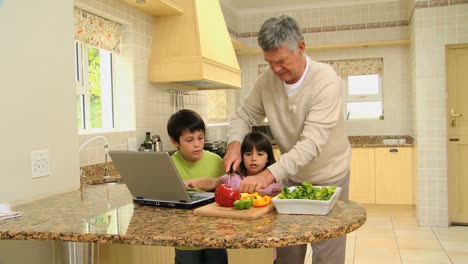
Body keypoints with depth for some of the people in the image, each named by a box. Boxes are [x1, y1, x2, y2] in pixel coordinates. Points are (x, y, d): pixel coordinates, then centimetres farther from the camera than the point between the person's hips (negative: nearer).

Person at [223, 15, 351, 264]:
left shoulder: (326, 81, -26)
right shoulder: (267, 79, -11)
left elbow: (311, 143, -34)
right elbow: (244, 115, 2)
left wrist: (269, 174, -44)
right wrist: (234, 144, -19)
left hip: (327, 178, -4)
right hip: (291, 177, 4)